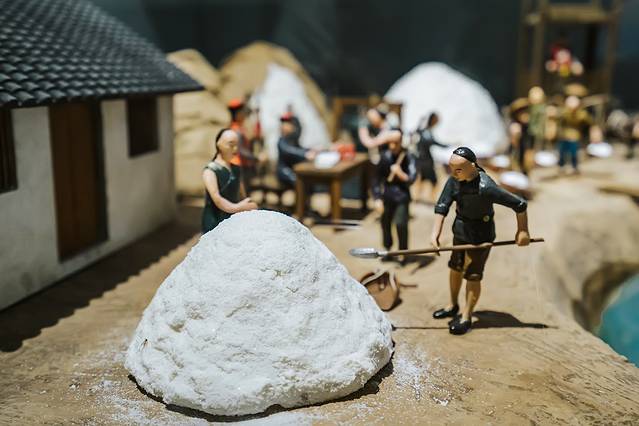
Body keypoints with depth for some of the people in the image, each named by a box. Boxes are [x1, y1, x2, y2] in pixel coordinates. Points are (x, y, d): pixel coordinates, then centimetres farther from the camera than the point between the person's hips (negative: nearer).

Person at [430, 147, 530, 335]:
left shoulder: (485, 187, -32)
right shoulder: (454, 179, -14)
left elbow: (520, 204, -24)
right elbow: (442, 205, -14)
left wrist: (523, 231, -14)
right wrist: (436, 231, -25)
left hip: (480, 235, -7)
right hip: (460, 230, 7)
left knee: (472, 275, 2)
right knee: (455, 268, 21)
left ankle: (466, 317, 20)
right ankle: (453, 305, 42)